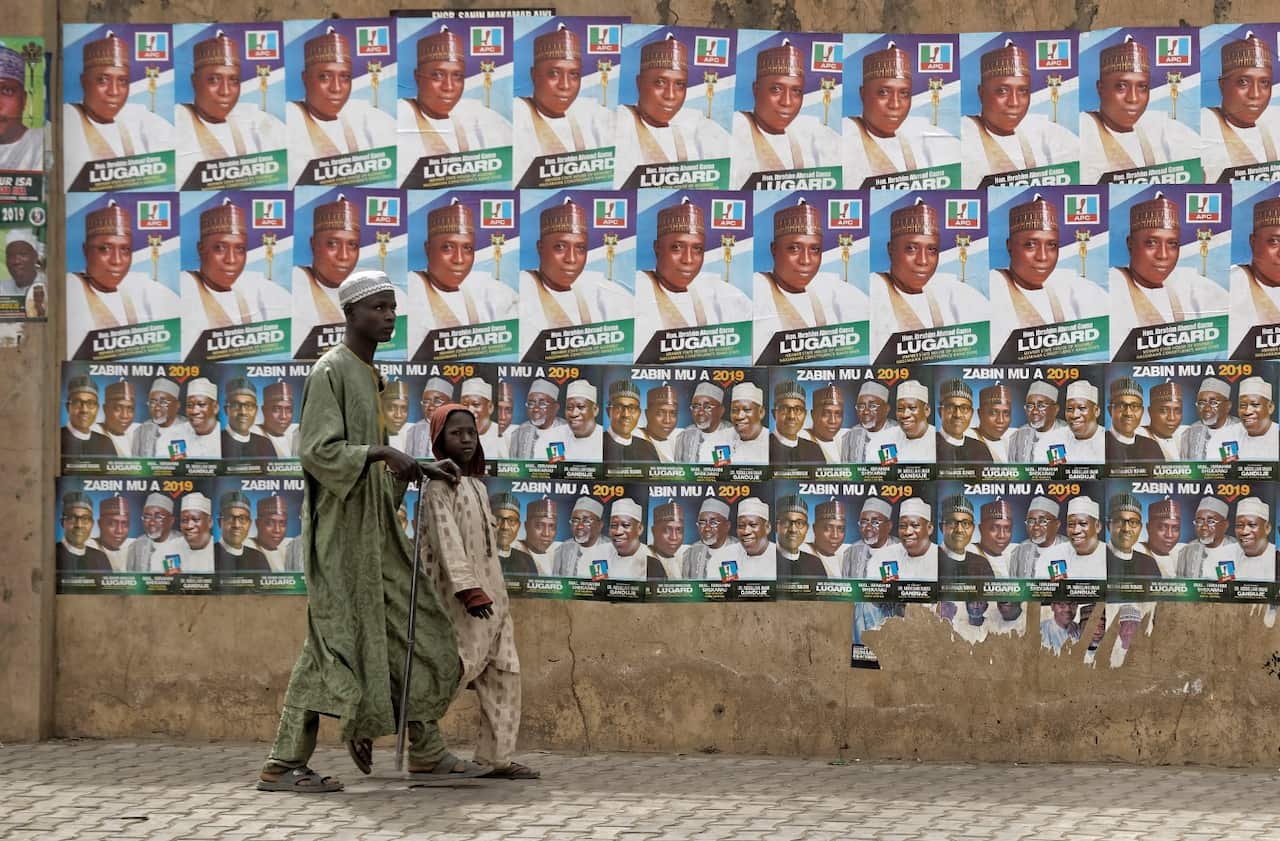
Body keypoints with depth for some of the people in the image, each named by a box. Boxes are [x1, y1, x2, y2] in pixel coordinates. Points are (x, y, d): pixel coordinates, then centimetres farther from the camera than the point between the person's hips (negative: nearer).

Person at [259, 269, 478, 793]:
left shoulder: (369, 375, 17)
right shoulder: (331, 372, -11)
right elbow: (317, 450, -21)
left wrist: (422, 470, 9)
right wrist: (382, 453, -29)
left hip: (374, 529, 9)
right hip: (343, 532, -9)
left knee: (416, 634, 8)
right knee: (337, 645, -7)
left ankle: (427, 754, 15)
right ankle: (284, 765, 0)